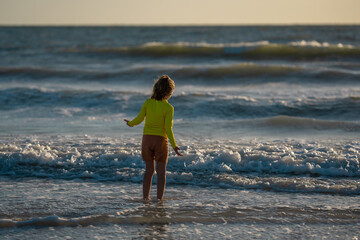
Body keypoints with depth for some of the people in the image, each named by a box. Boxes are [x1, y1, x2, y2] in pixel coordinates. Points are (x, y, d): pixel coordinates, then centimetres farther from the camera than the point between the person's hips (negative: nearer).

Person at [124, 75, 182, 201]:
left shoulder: (148, 102, -4)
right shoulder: (168, 108, -12)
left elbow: (139, 119, 1)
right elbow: (168, 128, -15)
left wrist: (130, 123, 22)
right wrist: (174, 146, -10)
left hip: (147, 138, 3)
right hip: (160, 139, -3)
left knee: (149, 170, 15)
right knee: (161, 171, 8)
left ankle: (145, 198, 13)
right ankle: (159, 199, 4)